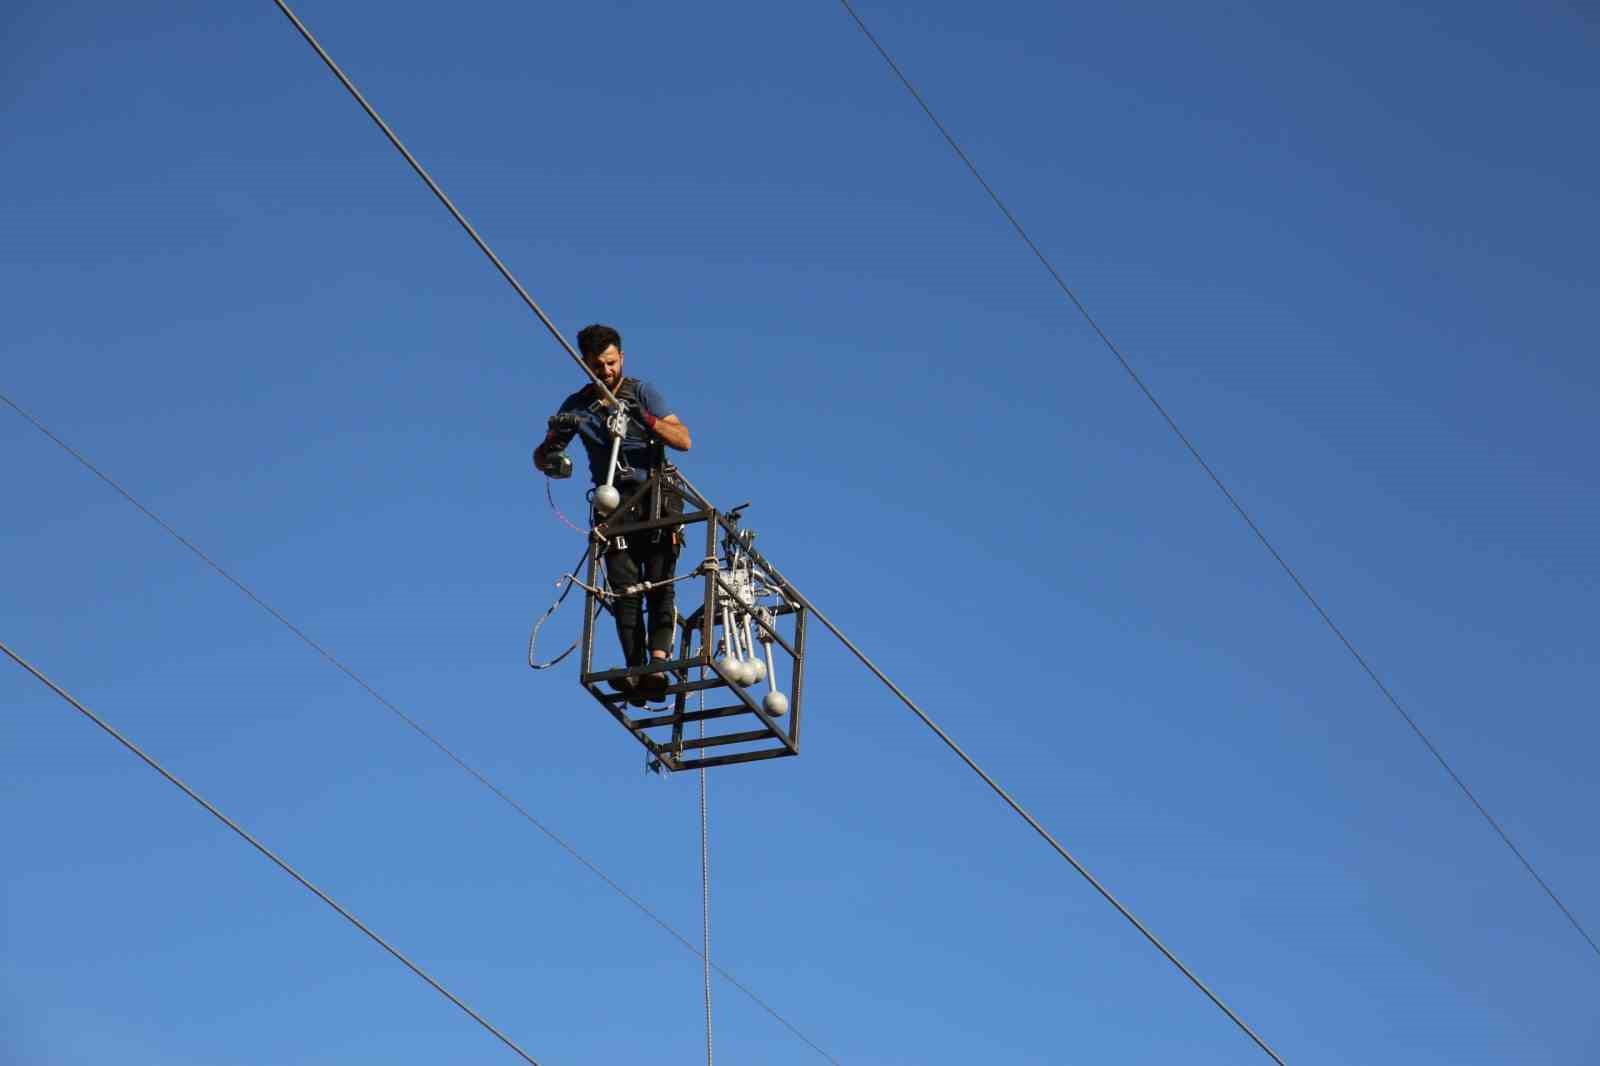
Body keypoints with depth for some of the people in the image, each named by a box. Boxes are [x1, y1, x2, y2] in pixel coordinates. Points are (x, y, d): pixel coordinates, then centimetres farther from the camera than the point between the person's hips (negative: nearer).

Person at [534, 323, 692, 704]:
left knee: (659, 583, -17)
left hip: (657, 497, -2)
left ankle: (658, 664, -30)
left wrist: (644, 417, -22)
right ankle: (635, 672, -21)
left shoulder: (643, 393, 4)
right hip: (615, 504, 2)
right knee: (624, 587, -12)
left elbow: (683, 440, -6)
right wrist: (556, 436, -15)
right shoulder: (577, 406, 9)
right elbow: (539, 458, 8)